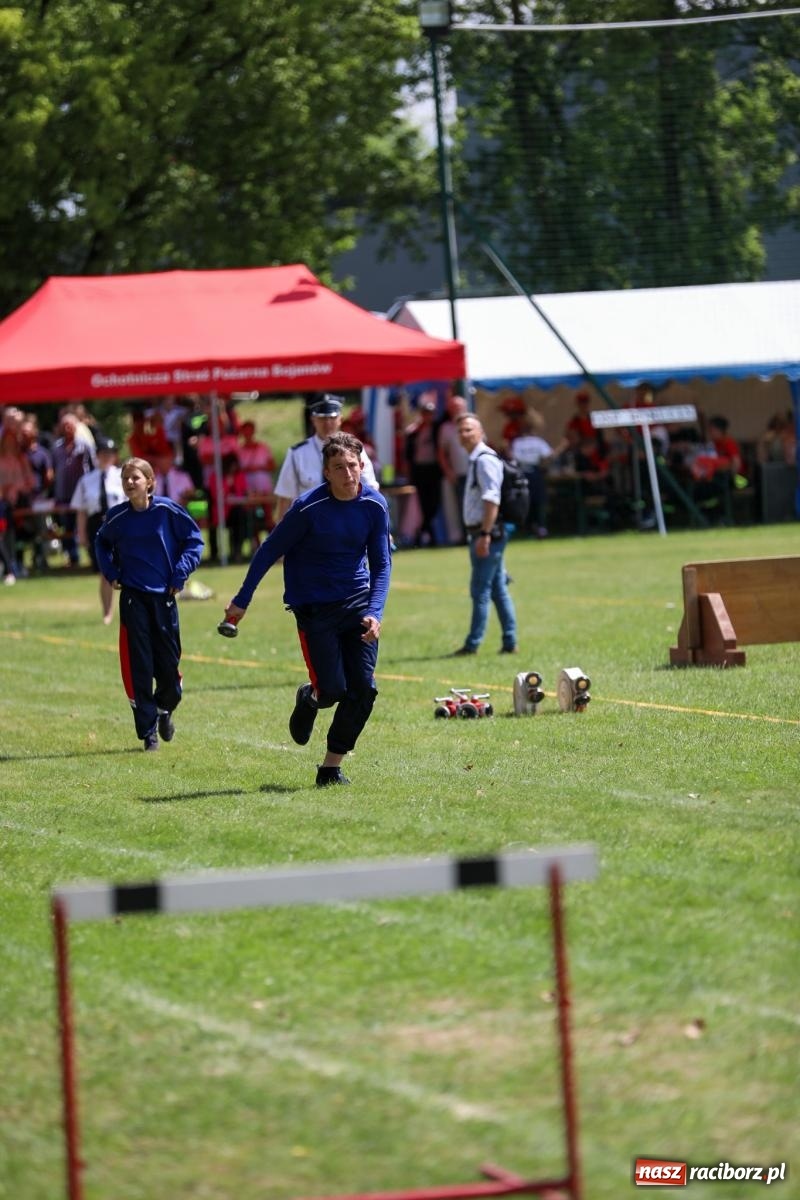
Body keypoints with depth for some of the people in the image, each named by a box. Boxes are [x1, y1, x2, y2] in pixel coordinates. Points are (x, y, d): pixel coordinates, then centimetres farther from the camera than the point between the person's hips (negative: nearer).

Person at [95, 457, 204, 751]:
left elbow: (194, 540, 1)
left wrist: (180, 573, -8)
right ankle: (148, 730, 3)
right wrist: (110, 572, 5)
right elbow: (102, 543, 19)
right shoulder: (117, 517, -2)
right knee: (138, 666, -4)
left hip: (163, 595, -1)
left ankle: (164, 710, 35)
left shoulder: (167, 511, -8)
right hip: (132, 597, 1)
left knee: (169, 665, 5)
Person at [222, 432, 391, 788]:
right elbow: (269, 551, -7)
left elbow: (381, 563, 1)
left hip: (357, 601, 4)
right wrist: (241, 601, -2)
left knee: (363, 688, -6)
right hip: (314, 607, -4)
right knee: (333, 689, -10)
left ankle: (331, 767, 9)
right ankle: (309, 699, 30)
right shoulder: (308, 507, -17)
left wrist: (374, 612, -13)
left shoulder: (375, 505, -6)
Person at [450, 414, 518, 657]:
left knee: (480, 591, -6)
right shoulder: (475, 460, 17)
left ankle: (472, 644, -4)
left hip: (488, 533, -10)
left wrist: (484, 535, -26)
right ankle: (510, 643, 13)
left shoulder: (485, 460, -14)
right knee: (499, 590, 10)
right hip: (481, 533, 10)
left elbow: (492, 500, -22)